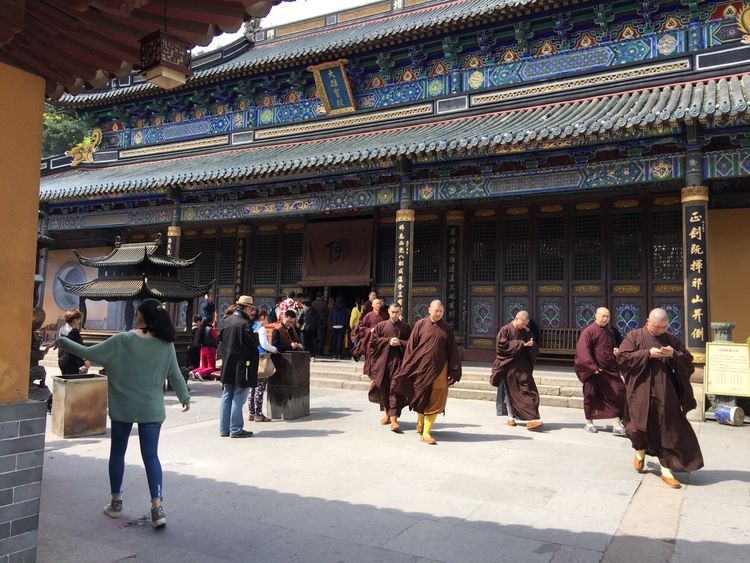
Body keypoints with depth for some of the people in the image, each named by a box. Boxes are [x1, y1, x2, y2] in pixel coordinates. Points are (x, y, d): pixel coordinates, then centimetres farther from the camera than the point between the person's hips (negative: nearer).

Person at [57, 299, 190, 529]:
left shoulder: (121, 341, -11)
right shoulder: (166, 344, -5)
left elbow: (89, 353, -5)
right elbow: (175, 375, 0)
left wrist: (61, 341, 9)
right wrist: (184, 397, 14)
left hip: (123, 408, -1)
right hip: (151, 409, 1)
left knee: (117, 453, 17)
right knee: (151, 456, 4)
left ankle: (116, 502, 27)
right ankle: (157, 506, -6)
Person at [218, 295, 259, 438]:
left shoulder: (227, 321, 6)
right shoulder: (243, 323, -18)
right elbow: (254, 342, -17)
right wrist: (257, 333, 5)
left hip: (227, 366, 8)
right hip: (241, 366, -8)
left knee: (226, 397, 12)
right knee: (238, 398, -1)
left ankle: (224, 429, 18)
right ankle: (236, 430, 4)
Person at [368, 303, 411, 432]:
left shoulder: (405, 328, 4)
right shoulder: (381, 326, 6)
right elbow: (373, 340, 1)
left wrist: (400, 343, -14)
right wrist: (388, 341, -9)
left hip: (398, 361, -2)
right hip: (383, 360, 2)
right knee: (383, 388, 10)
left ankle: (393, 419, -9)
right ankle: (387, 413, 31)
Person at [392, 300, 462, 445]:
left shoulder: (447, 328, 3)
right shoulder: (420, 324, -1)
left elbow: (452, 351, 4)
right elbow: (411, 346, 0)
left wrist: (452, 372, 0)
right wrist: (408, 368, -4)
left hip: (439, 370, 1)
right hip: (421, 367, 0)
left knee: (434, 402, -2)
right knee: (420, 398, 13)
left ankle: (426, 433, 5)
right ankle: (420, 422, 41)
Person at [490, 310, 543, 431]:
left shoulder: (526, 332, 7)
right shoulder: (505, 330, -4)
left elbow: (535, 350, 9)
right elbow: (502, 345, -16)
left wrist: (531, 346, -17)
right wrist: (521, 344, -17)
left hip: (523, 367, 3)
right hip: (509, 366, -2)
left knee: (528, 390, -8)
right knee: (511, 392, 7)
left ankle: (531, 419, -12)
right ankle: (511, 417, 22)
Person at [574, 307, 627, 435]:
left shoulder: (610, 333, 12)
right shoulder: (588, 331, -7)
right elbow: (583, 351, -15)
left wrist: (616, 351, 2)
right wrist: (593, 367, -19)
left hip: (610, 370, 5)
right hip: (592, 371, -5)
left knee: (618, 393, -4)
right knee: (591, 396, 5)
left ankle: (618, 423, 1)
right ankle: (589, 422, 21)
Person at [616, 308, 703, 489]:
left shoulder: (671, 340, 10)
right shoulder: (634, 336, 0)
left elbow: (688, 361, 8)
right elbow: (622, 357, -9)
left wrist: (674, 355, -12)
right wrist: (647, 353, -17)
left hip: (665, 393, 3)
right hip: (641, 391, -3)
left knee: (668, 430, 2)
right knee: (640, 425, -3)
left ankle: (666, 471, 11)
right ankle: (640, 452, 30)